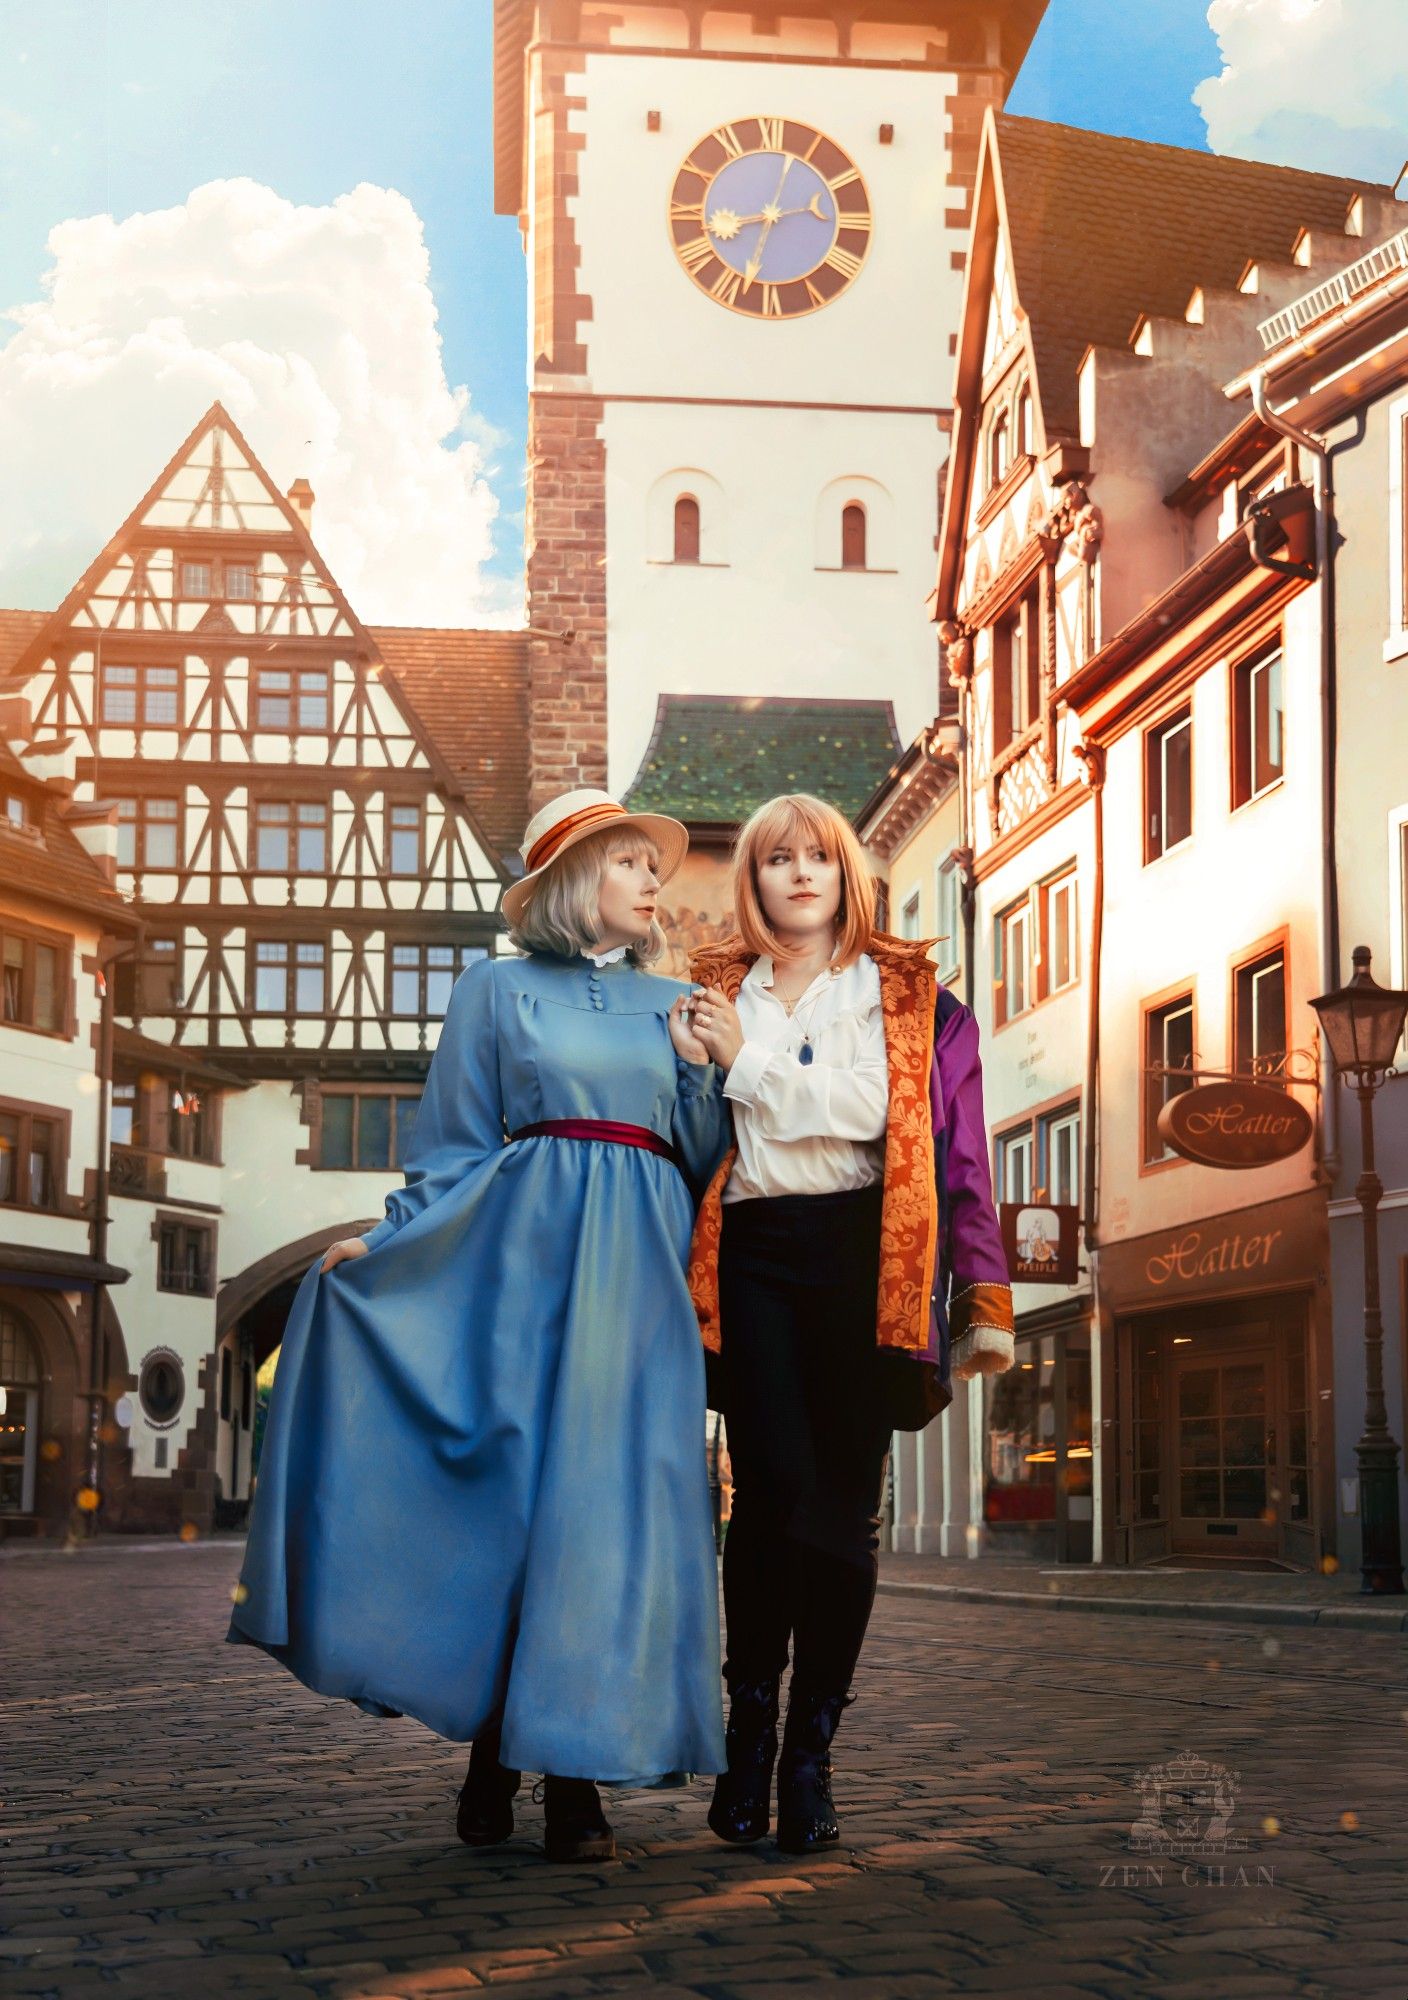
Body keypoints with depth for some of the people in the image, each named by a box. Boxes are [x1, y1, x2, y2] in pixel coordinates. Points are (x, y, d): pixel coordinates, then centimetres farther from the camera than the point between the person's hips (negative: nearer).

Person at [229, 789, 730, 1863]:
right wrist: (385, 1244, -3)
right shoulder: (498, 989, 10)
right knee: (510, 1483, -7)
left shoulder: (676, 1006, 18)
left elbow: (706, 1163, 16)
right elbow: (453, 1147, 8)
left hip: (638, 1271, 2)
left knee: (610, 1497, -5)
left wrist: (699, 1071, 1)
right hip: (522, 1257, -2)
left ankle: (576, 1773, -3)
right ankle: (492, 1755, 5)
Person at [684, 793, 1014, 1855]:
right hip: (753, 1256, 0)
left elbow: (863, 1107, -4)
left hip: (863, 1255, 0)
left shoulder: (908, 996, 11)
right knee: (775, 1482, -15)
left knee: (845, 1501, -2)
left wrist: (748, 1061, -4)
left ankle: (811, 1755, 6)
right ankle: (751, 1726, -3)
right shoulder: (717, 997, 17)